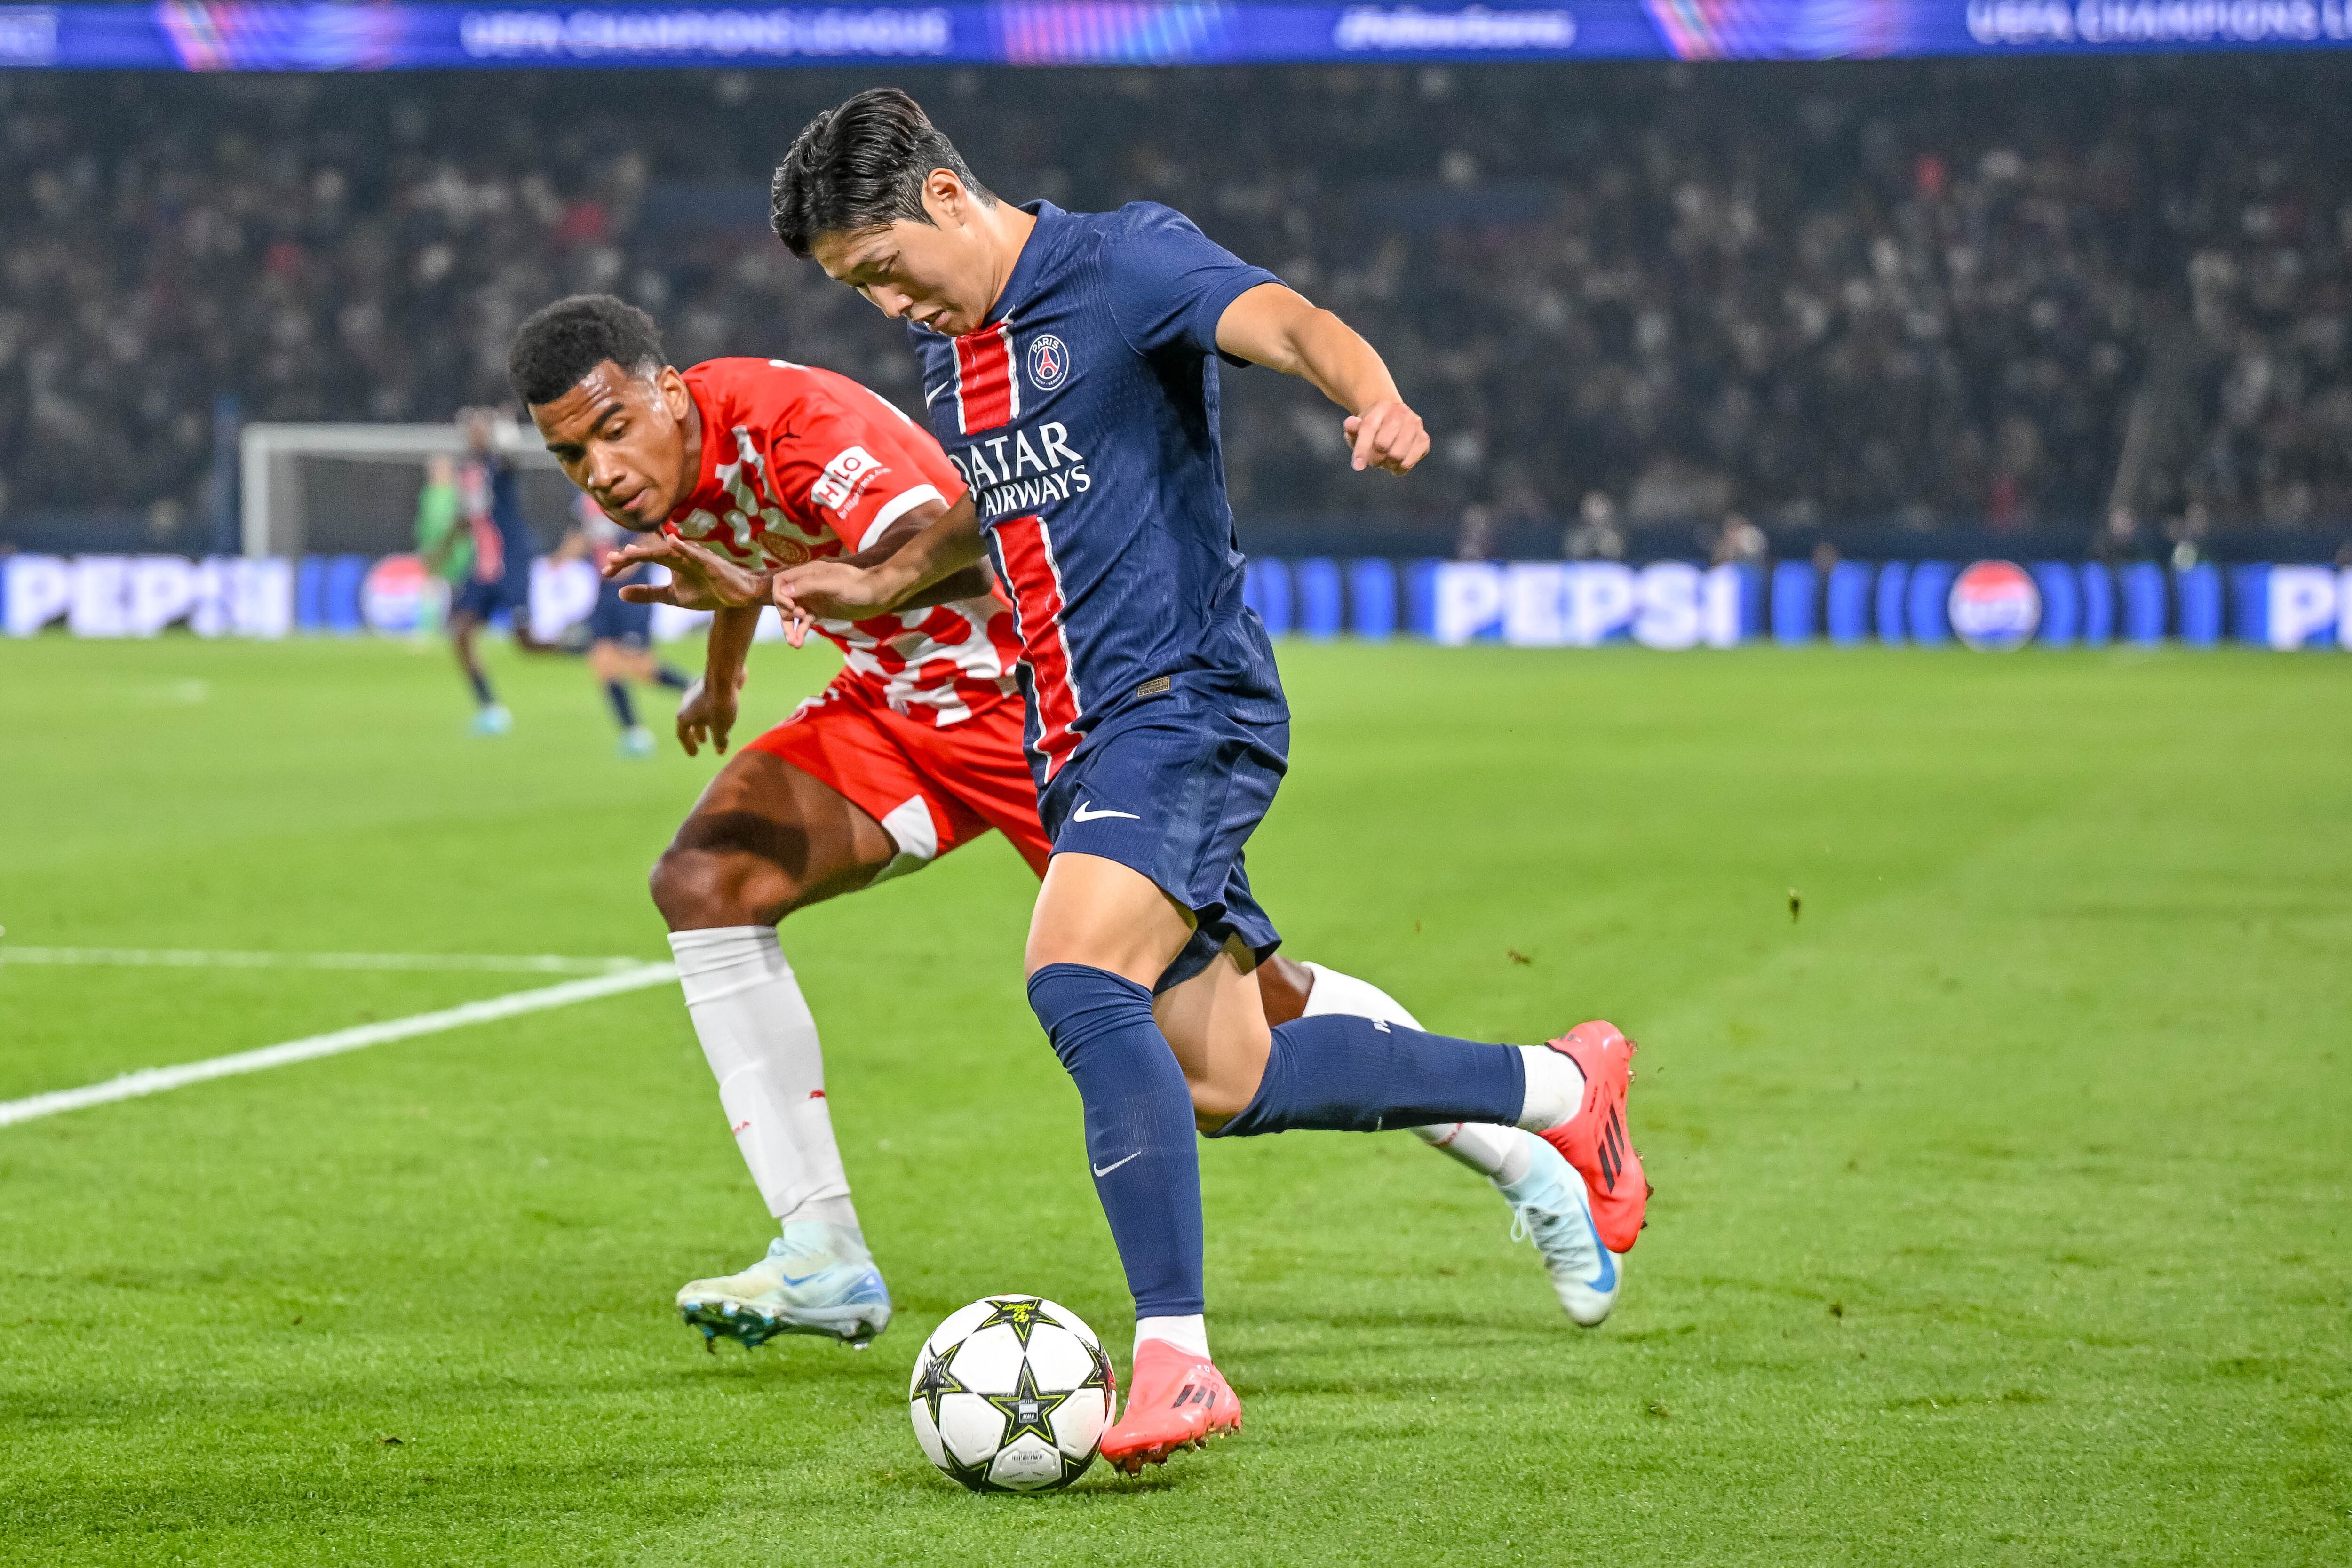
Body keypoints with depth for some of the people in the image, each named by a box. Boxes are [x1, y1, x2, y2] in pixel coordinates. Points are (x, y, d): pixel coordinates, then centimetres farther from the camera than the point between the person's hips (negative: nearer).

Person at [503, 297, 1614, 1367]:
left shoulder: (789, 420, -29)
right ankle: (823, 1261, -13)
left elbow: (949, 555, -46)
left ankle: (1520, 1163, 17)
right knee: (702, 883, -15)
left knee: (1238, 991, -5)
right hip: (894, 706, 8)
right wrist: (721, 671, 39)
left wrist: (766, 583, -58)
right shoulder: (659, 468, -4)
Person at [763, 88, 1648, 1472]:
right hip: (1079, 739, 9)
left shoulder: (1124, 261, -9)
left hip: (1184, 703, -9)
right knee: (1224, 1086, 9)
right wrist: (879, 585, 17)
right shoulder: (947, 340, 15)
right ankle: (1558, 1085, 27)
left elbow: (1291, 324, -27)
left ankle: (1176, 1357, -30)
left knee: (1076, 981, -29)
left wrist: (1375, 401, -48)